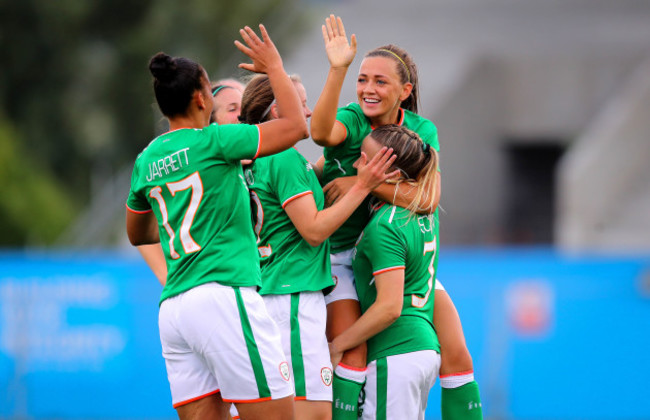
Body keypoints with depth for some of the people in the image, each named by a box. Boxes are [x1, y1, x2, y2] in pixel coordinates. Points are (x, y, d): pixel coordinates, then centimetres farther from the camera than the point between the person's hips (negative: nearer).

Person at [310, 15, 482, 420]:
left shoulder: (422, 131, -2)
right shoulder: (350, 120, -11)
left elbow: (428, 198, -17)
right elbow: (322, 132, -37)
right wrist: (337, 70, -49)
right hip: (342, 255, -3)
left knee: (457, 356, -2)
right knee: (352, 357, -20)